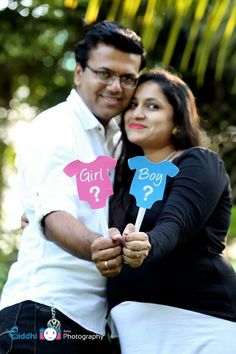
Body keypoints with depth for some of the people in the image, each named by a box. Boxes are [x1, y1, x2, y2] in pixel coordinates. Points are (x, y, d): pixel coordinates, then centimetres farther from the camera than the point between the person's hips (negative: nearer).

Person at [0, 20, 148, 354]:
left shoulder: (111, 137, 19)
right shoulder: (54, 128, -7)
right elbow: (53, 216, -22)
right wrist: (95, 248, -42)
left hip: (96, 317, 8)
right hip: (47, 311, -8)